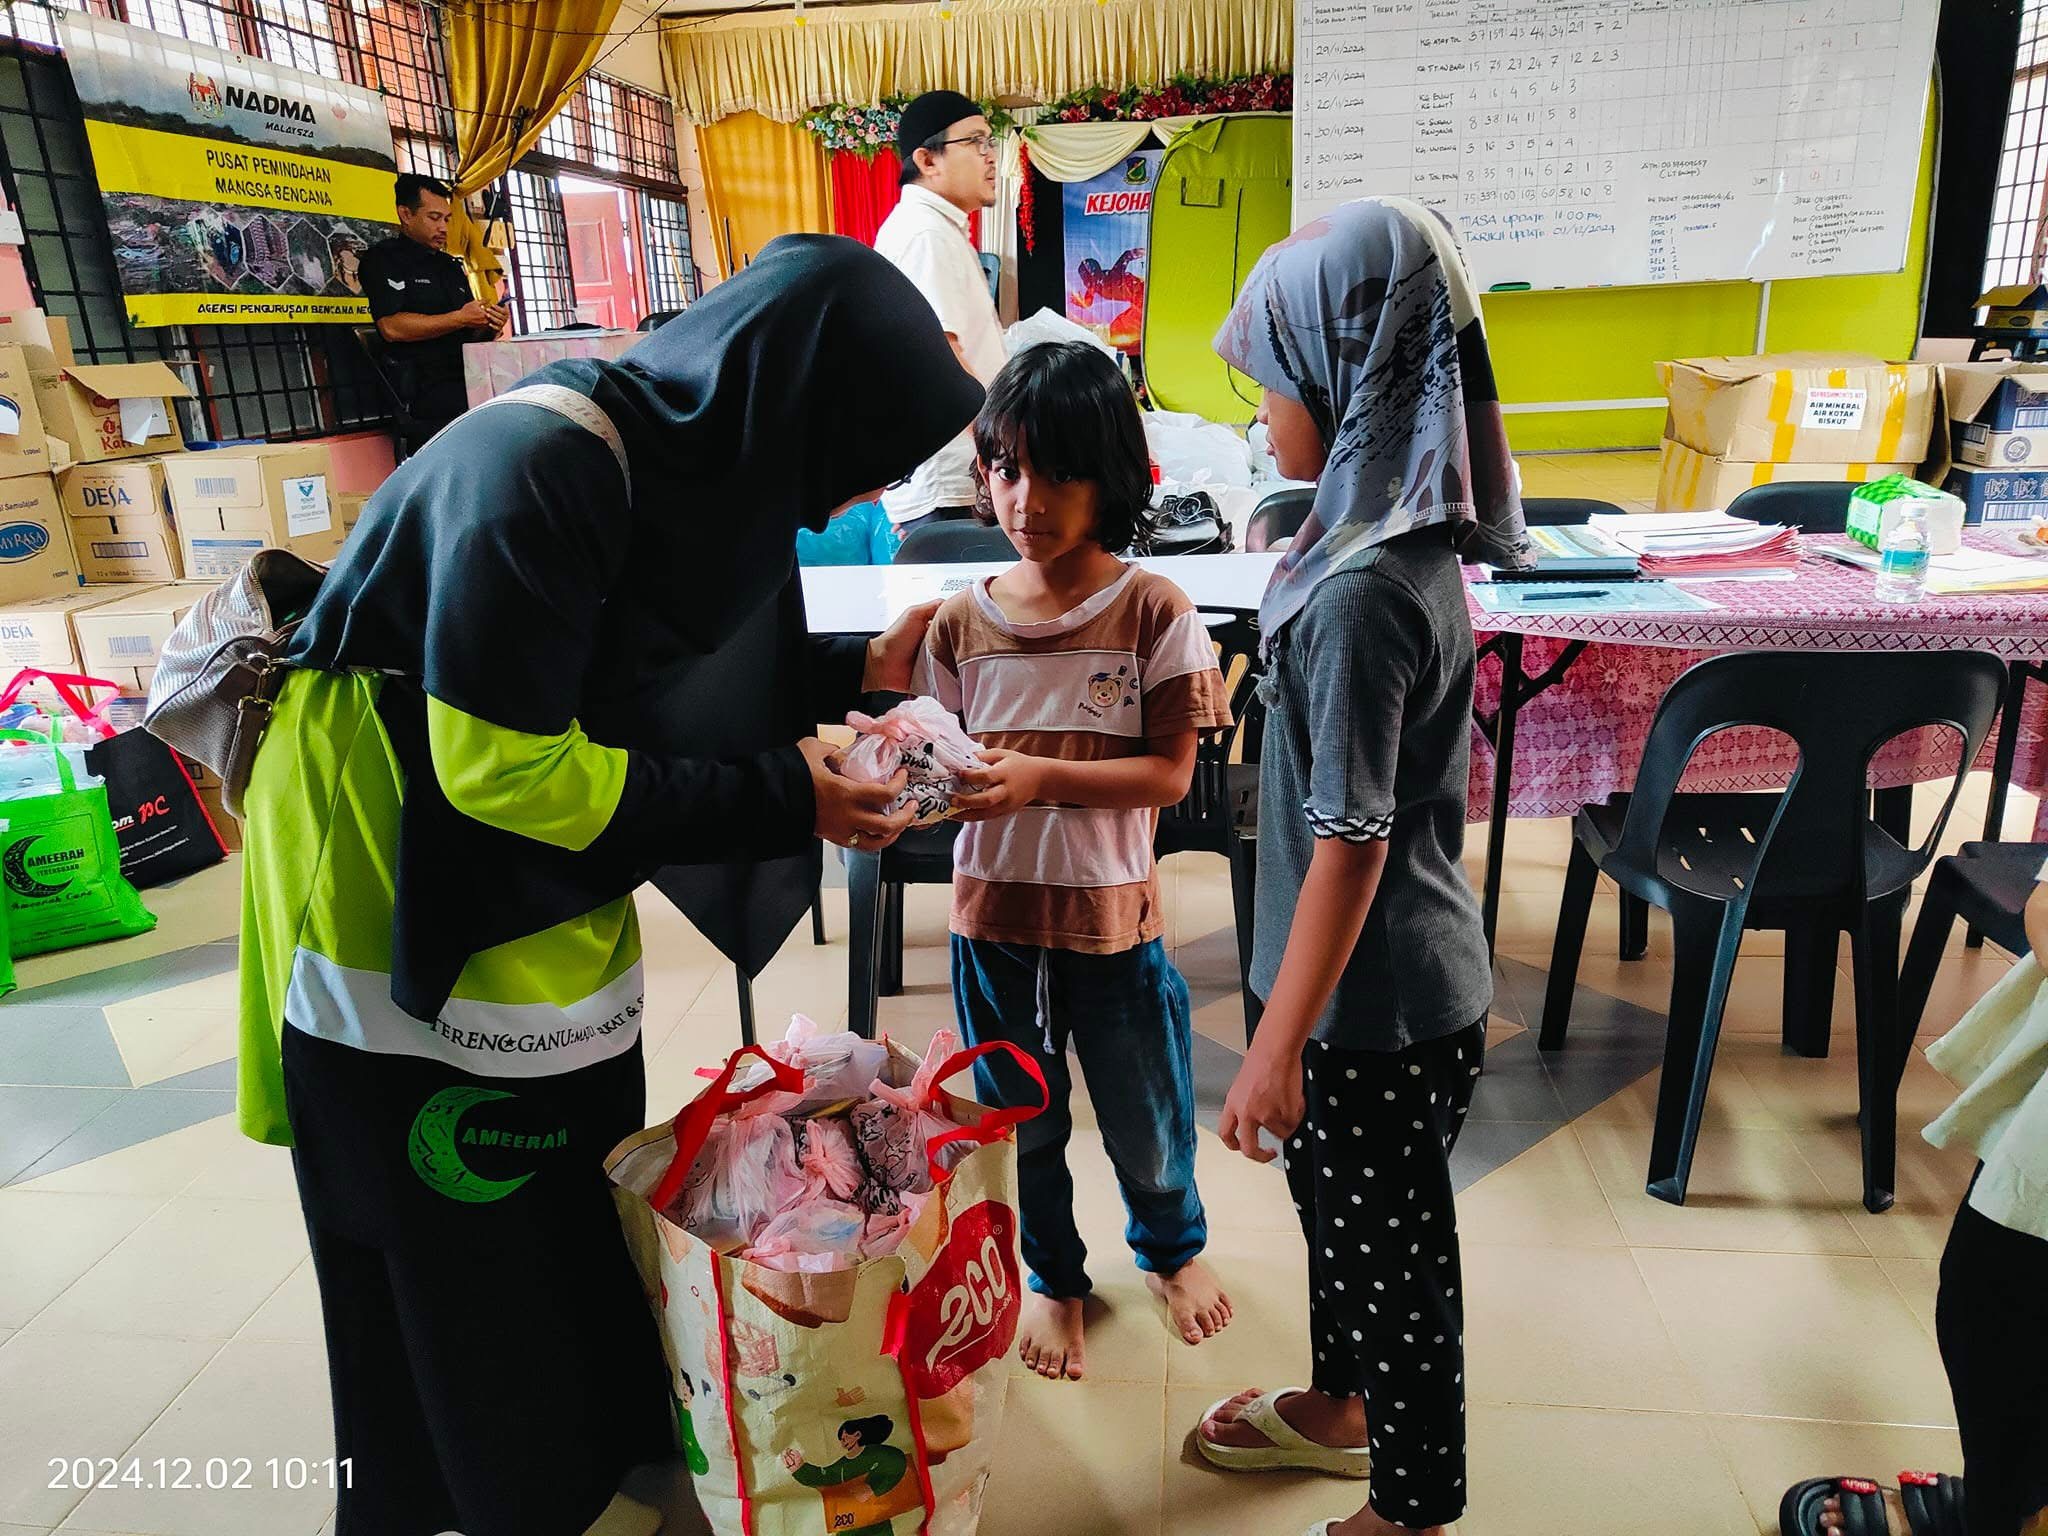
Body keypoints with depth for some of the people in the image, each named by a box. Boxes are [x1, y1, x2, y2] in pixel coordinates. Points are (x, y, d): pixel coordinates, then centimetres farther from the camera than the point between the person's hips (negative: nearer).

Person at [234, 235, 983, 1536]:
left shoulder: (698, 459, -2)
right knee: (463, 1246, 10)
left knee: (588, 1187, 19)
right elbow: (505, 765, -28)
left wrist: (853, 671, -3)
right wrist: (776, 800, -23)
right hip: (407, 903, -7)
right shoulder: (539, 468, -29)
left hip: (553, 892, 8)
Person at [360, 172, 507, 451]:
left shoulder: (451, 266, 26)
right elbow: (391, 327, -11)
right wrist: (459, 318, -11)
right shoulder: (383, 258, 5)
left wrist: (487, 328, 1)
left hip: (468, 387, 6)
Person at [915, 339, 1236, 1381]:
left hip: (1112, 912, -2)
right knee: (1020, 1120, 20)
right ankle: (1053, 1277, 48)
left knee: (1146, 1117, 19)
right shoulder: (963, 620, -3)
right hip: (994, 911, 2)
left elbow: (1170, 773, -15)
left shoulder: (1152, 610, -11)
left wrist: (1040, 777, -27)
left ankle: (1171, 1246, 52)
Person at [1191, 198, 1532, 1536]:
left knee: (1393, 1254, 12)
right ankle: (1342, 1410, 52)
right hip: (1386, 979, 9)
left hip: (1378, 1003, -9)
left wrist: (1277, 1048, -19)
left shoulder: (1362, 590, -27)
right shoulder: (1409, 533, 2)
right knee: (1337, 1209, 27)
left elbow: (1351, 840, -26)